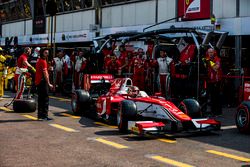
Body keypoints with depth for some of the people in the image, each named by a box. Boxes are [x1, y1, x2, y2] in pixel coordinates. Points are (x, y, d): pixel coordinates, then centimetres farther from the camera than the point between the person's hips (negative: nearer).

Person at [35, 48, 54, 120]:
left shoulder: (39, 60, 18)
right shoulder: (43, 61, -13)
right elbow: (45, 73, -18)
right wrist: (49, 83, -18)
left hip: (38, 81, 10)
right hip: (43, 82, -10)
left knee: (41, 99, 13)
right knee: (45, 99, -7)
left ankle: (40, 115, 17)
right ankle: (44, 115, -6)